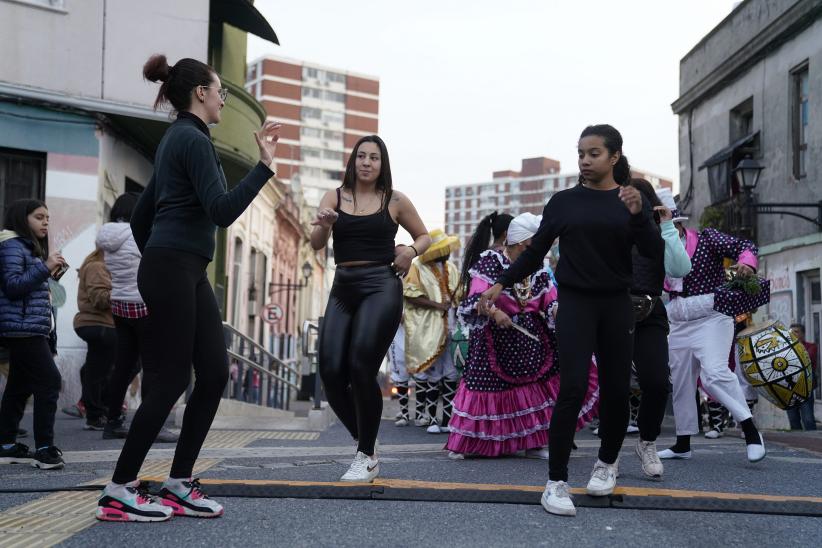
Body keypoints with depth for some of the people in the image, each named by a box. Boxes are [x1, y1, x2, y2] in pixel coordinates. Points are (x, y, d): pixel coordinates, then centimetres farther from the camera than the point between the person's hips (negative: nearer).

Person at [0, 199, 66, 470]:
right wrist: (45, 267, -18)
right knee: (49, 381, -14)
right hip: (23, 327, -10)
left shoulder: (30, 247, 23)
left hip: (29, 328, 10)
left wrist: (51, 271, 11)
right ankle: (44, 448, -14)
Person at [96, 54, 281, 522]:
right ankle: (119, 491, 2)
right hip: (173, 271, -10)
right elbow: (222, 211, -21)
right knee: (173, 379, -6)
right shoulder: (193, 139, -10)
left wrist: (157, 259, 29)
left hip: (187, 272, 10)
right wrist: (265, 165, -20)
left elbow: (141, 214, 23)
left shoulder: (179, 139, 20)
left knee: (215, 373, 5)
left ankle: (179, 484, 10)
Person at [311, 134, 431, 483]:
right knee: (330, 372, -7)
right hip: (343, 288, 3)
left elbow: (424, 236, 17)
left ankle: (366, 458, -1)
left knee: (361, 368, -16)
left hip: (382, 286, -3)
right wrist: (324, 225, -23)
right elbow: (316, 244, -1)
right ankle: (365, 443, 16)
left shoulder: (395, 201, 5)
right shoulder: (334, 197, 9)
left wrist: (412, 250, -6)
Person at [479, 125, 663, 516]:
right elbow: (535, 252, 8)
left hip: (617, 305, 2)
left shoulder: (632, 200, 4)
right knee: (573, 388, -14)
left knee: (616, 390, 6)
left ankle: (607, 463, 32)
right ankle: (556, 483, -9)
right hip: (575, 302, -2)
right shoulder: (564, 201, 3)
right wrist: (501, 284, 1)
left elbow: (654, 253, -6)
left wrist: (638, 215, -22)